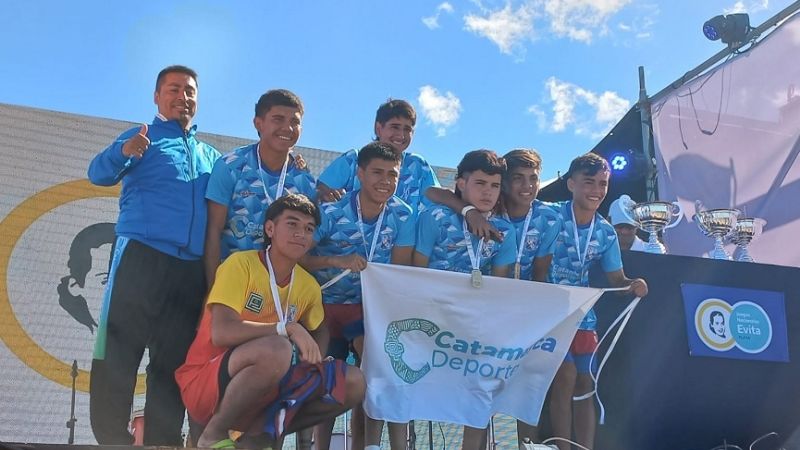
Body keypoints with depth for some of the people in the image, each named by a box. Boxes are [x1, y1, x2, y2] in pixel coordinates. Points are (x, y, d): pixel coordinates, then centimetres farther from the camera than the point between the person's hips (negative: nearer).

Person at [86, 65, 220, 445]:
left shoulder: (212, 156, 23)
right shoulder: (141, 138, 10)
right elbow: (99, 174, -5)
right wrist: (122, 152, -30)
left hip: (192, 270, 4)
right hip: (142, 257, -4)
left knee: (173, 362, 4)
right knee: (118, 351, -8)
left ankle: (162, 439, 7)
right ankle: (112, 438, -4)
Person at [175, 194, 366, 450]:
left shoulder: (309, 286, 5)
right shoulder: (241, 264, -12)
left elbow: (320, 331, 23)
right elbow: (221, 332, -23)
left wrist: (314, 356, 0)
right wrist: (287, 328, -26)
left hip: (261, 396, 6)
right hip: (204, 385, -6)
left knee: (353, 382, -7)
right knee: (276, 349, -35)